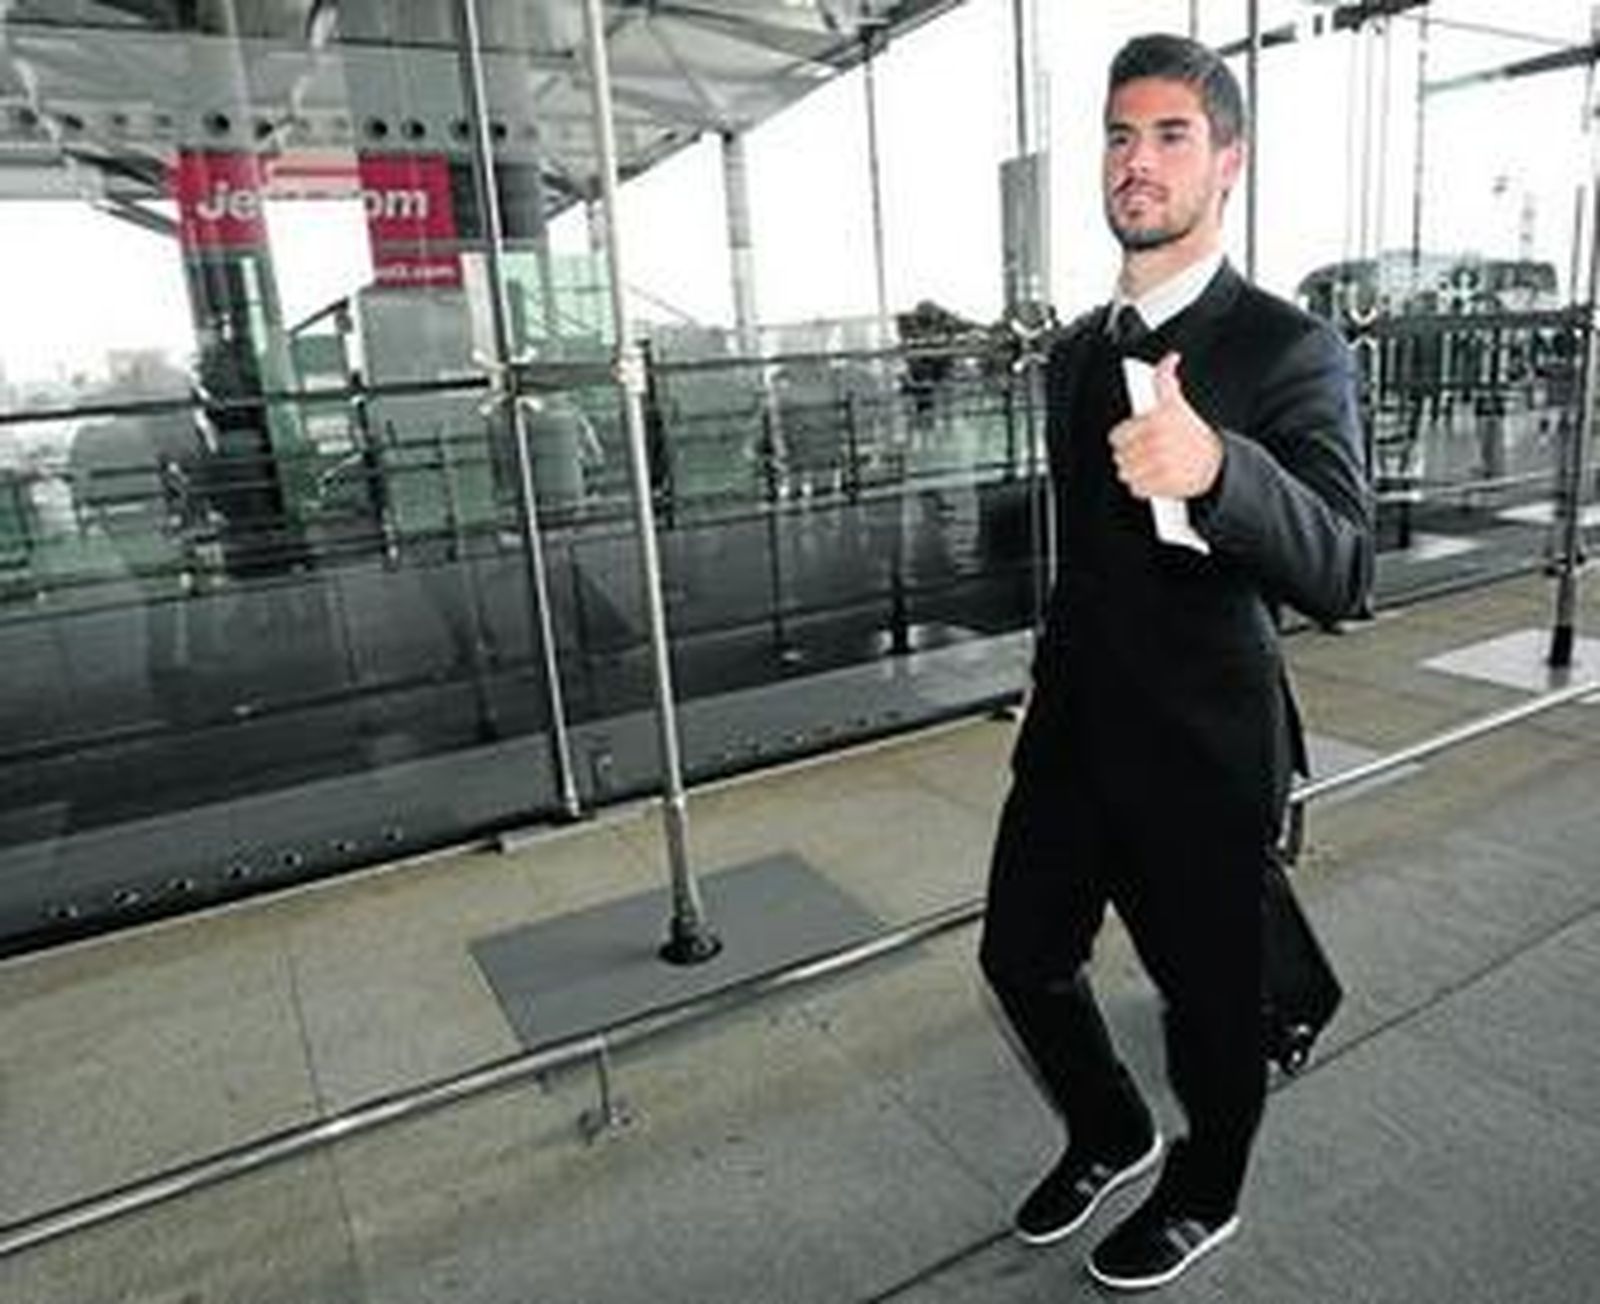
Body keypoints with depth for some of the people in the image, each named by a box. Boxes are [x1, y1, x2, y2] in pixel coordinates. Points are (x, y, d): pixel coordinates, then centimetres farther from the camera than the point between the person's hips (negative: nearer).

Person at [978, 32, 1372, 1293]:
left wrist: (1216, 466, -46)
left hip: (1203, 753, -6)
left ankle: (1205, 1196, 44)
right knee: (1023, 955, 15)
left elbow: (1343, 574, -27)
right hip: (1072, 734, 6)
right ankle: (1111, 1135, 44)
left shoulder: (1291, 351, -14)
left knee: (1211, 996, 14)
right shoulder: (1075, 351, 8)